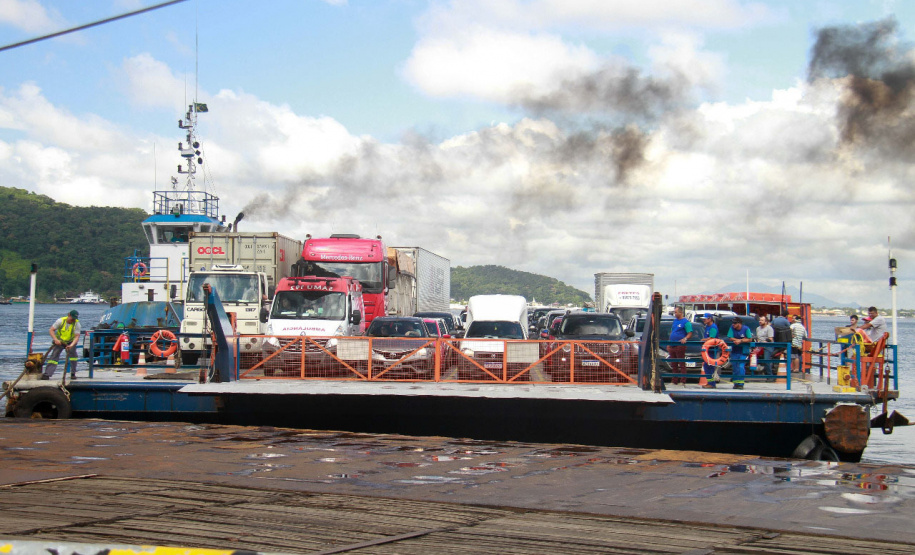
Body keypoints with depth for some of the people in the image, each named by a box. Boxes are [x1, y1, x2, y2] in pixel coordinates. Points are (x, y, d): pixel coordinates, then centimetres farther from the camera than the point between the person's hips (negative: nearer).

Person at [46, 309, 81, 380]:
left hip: (71, 342, 1)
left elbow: (77, 336, -24)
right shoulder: (61, 321, -18)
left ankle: (73, 373, -6)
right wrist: (56, 340, -29)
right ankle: (47, 374, -13)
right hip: (59, 341, -1)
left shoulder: (76, 324, -18)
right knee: (54, 355, -11)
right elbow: (51, 330, -15)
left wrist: (71, 345, -40)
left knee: (72, 352, -19)